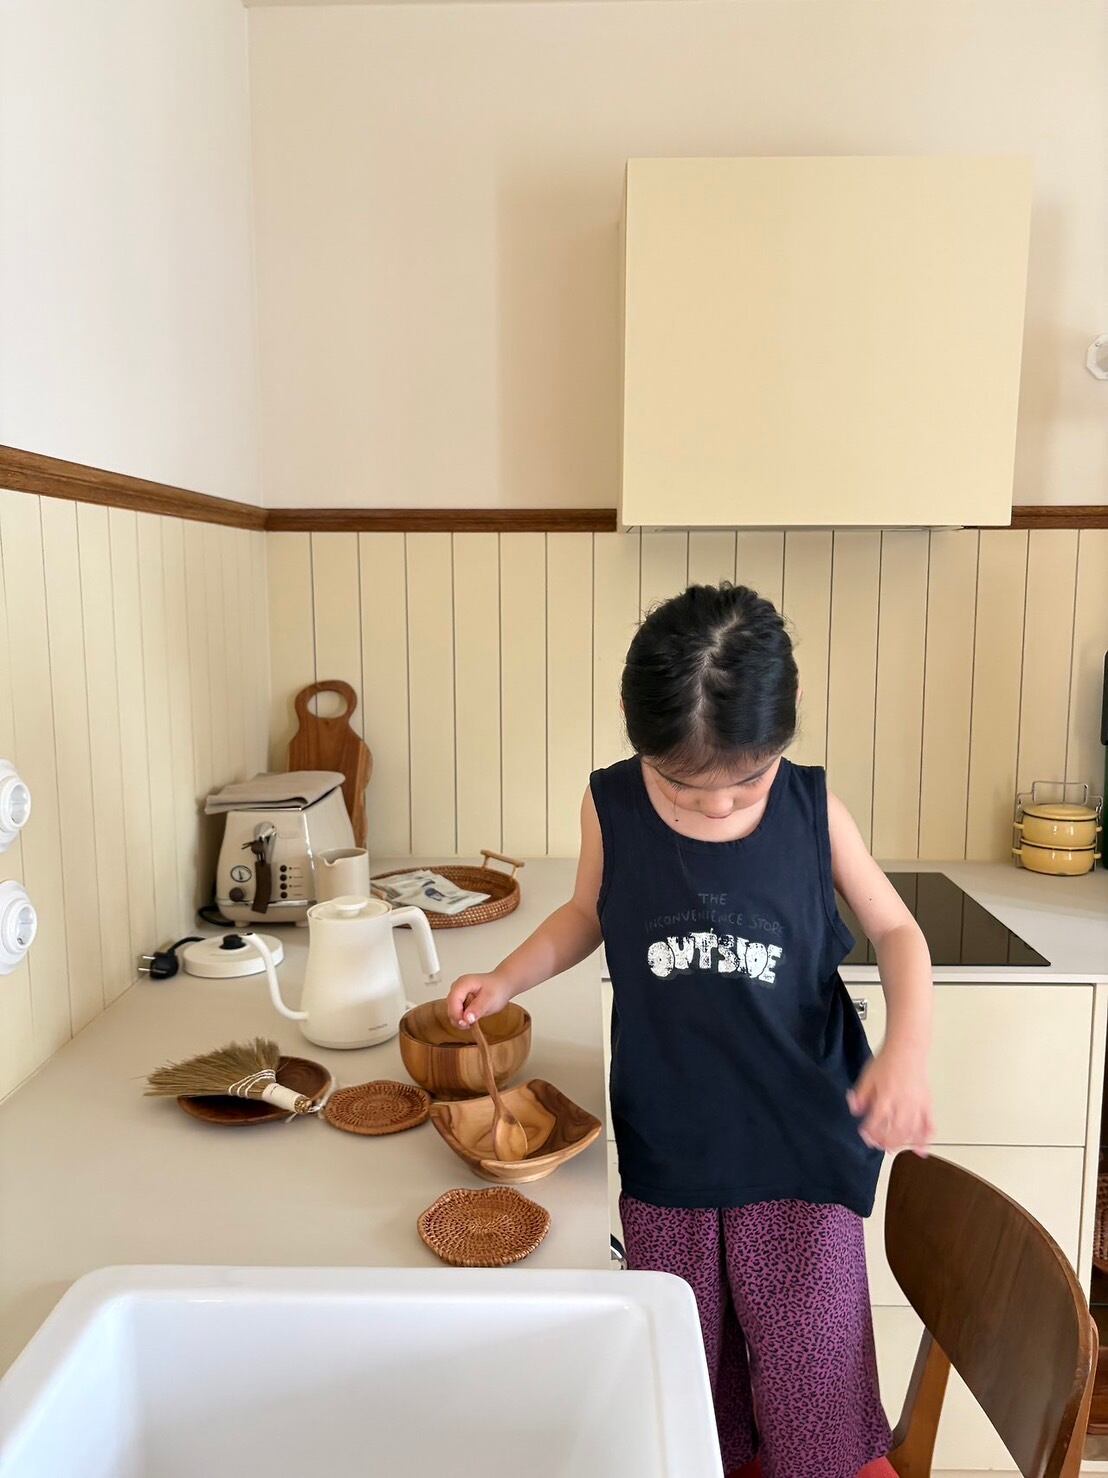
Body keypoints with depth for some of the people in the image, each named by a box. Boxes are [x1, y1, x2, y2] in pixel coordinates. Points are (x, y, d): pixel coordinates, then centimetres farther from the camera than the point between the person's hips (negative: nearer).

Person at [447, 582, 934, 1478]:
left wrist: (909, 1047, -16)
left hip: (800, 1144, -1)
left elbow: (895, 929, -1)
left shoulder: (813, 808, -13)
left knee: (812, 1372, 8)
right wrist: (506, 980, -5)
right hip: (664, 1145, 2)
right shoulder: (610, 808, -11)